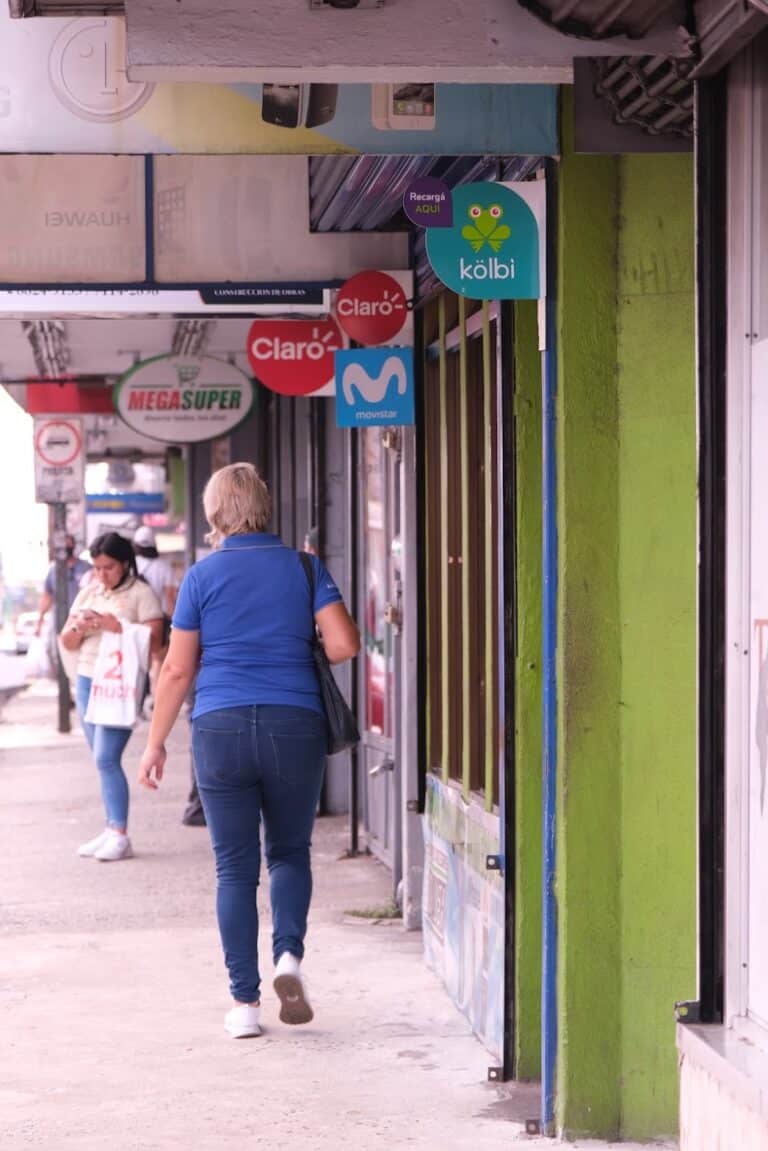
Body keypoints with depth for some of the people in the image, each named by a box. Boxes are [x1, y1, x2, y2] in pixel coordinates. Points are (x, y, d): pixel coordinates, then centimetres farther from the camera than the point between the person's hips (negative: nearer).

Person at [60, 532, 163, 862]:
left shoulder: (141, 594, -5)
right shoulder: (88, 593, 13)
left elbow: (153, 642, -12)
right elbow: (67, 643, 14)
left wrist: (116, 627, -22)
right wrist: (79, 627, -8)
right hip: (87, 680, 6)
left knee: (106, 758, -13)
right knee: (103, 760, 6)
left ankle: (120, 836, -11)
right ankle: (111, 831, 10)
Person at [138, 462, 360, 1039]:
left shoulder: (203, 576, 1)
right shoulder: (304, 567, 3)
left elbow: (177, 670, 2)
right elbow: (344, 643, -5)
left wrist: (156, 743, 11)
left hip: (221, 730, -1)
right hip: (295, 726, 1)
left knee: (235, 866, 6)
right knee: (290, 851, 17)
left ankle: (245, 1001, 5)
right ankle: (289, 953, -8)